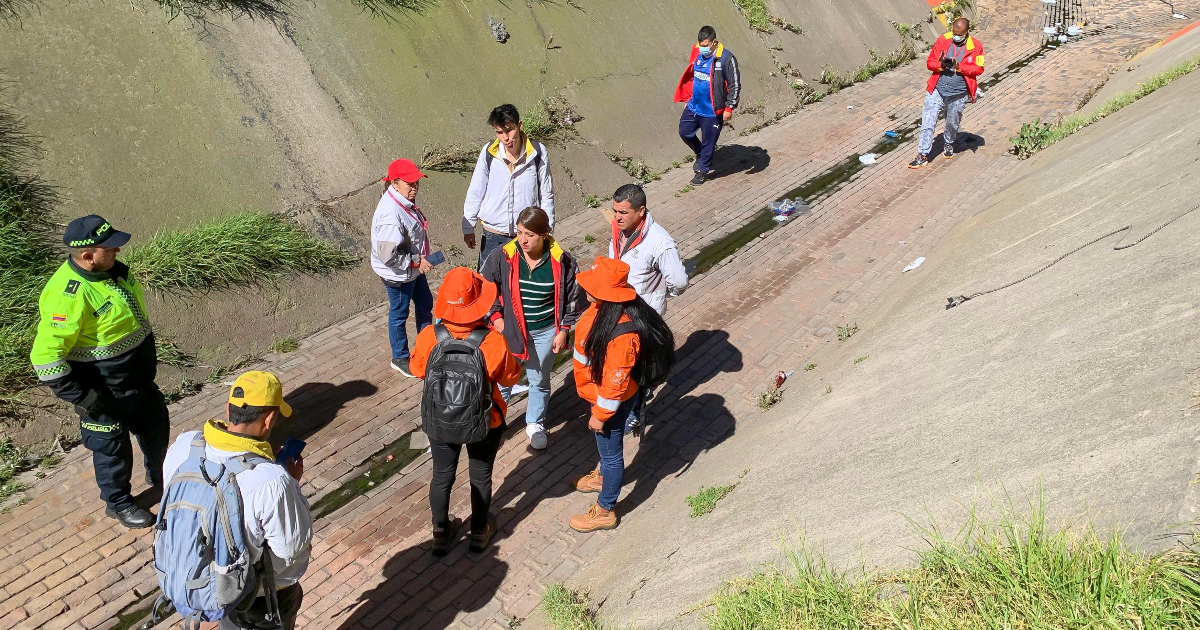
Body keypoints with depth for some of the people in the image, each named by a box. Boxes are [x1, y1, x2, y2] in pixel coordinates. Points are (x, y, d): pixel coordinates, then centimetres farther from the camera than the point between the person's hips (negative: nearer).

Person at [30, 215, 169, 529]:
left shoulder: (113, 269, -3)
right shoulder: (67, 295, -30)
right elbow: (45, 356, -27)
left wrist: (149, 357, 22)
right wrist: (81, 396, -23)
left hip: (140, 377, 8)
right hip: (104, 393, -8)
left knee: (157, 427, 25)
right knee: (113, 447, 13)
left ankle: (160, 477, 52)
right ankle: (118, 503, 37)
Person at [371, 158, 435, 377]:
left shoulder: (405, 202, -4)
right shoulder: (391, 214, -34)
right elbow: (388, 255, -33)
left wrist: (420, 260, 14)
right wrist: (417, 261, -24)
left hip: (414, 269, 9)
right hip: (398, 275, -9)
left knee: (425, 304, 24)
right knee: (399, 315, 11)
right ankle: (400, 359, 33)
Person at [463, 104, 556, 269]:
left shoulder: (537, 152, -9)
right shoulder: (489, 152, -7)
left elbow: (546, 194, 0)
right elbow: (475, 192, 4)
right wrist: (468, 228, 7)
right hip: (493, 235, 1)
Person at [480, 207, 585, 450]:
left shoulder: (561, 261, -15)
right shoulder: (502, 257, -16)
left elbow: (574, 297, -3)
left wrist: (563, 330, -3)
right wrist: (496, 318, -8)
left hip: (545, 333, 1)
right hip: (510, 330, 0)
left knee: (539, 382, 19)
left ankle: (535, 425, 41)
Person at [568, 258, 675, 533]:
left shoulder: (622, 334, -40)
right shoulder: (602, 307, -12)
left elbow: (615, 383, -29)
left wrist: (600, 414, -16)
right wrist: (584, 387, 17)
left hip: (613, 400, -8)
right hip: (598, 391, 8)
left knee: (611, 451, 13)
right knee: (606, 445, 32)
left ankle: (605, 512, 35)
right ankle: (603, 476, 60)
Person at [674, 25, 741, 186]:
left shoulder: (726, 58, -18)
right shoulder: (697, 53, -2)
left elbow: (735, 85, -12)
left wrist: (729, 108, -13)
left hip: (712, 111, -6)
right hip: (693, 106, 6)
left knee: (708, 141, 7)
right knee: (684, 132, 14)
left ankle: (703, 170, 27)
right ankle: (701, 153, 40)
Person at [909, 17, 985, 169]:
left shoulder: (975, 46, -4)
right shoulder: (942, 40, -2)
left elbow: (978, 69, -7)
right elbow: (930, 62, 0)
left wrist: (959, 66, -22)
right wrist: (941, 64, -22)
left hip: (958, 94, 0)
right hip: (937, 90, 0)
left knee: (952, 123, 16)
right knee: (928, 122, -5)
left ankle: (949, 145, 43)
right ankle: (923, 155, -1)